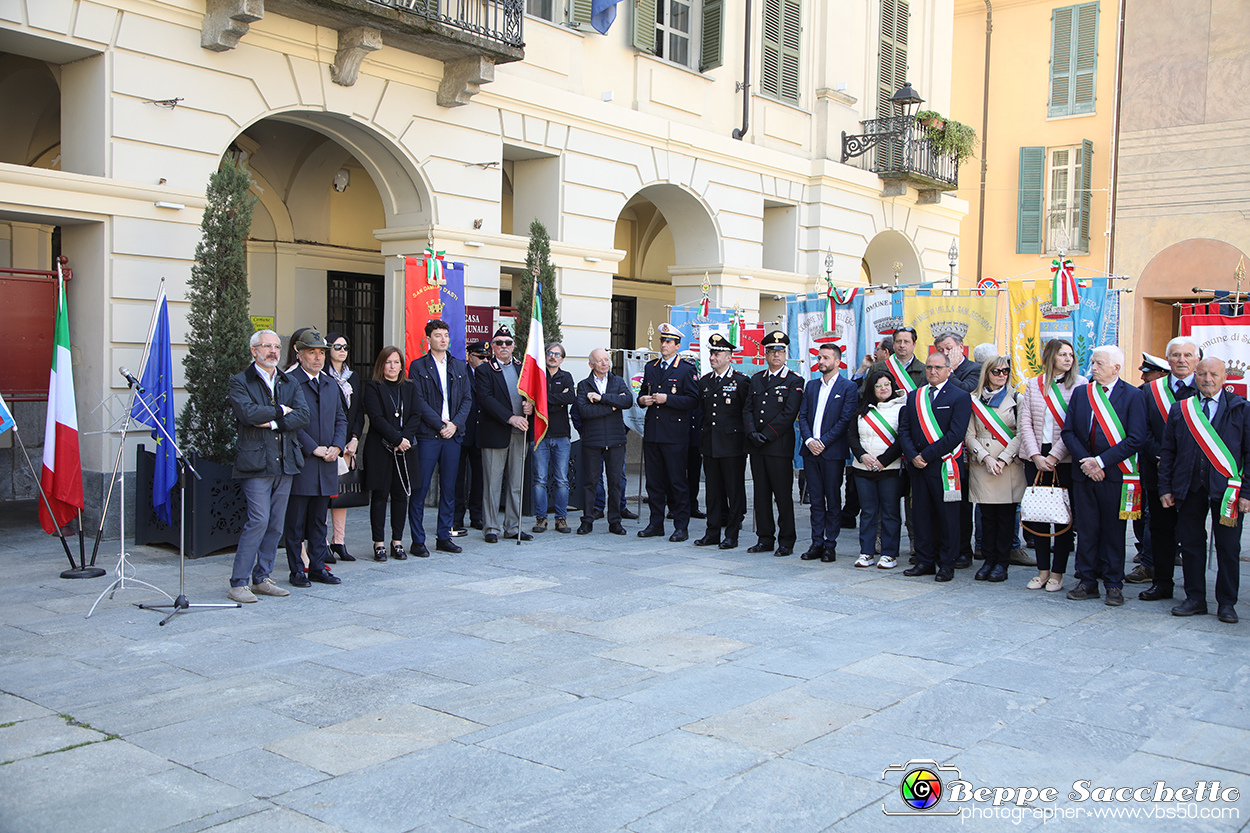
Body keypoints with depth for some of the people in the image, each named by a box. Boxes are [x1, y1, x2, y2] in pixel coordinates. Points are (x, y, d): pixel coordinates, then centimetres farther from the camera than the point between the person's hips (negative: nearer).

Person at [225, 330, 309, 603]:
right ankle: (238, 583, -4)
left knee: (276, 525, 7)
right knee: (258, 521, -12)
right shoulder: (240, 382, 1)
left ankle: (261, 578, 17)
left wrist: (274, 422, -12)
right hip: (256, 462, -5)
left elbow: (303, 415, 1)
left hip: (285, 462, 6)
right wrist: (281, 410, -5)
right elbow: (248, 413, -16)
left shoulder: (289, 384, 16)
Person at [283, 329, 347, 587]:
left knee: (319, 520, 12)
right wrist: (313, 449, -14)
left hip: (326, 464, 6)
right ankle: (297, 570, 9)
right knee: (296, 522, 1)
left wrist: (336, 446, 0)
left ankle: (317, 566, 19)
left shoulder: (330, 384, 16)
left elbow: (340, 418, 17)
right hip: (300, 463, -6)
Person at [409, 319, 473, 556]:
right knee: (420, 489, -3)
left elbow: (467, 398, 10)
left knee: (449, 489, 7)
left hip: (453, 433, 4)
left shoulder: (460, 366, 14)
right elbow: (419, 401, -7)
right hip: (427, 435, -4)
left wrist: (455, 424, -5)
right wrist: (440, 425, -11)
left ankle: (443, 537, 16)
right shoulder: (418, 366, 1)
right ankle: (418, 541, 4)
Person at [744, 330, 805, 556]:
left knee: (783, 495, -1)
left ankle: (786, 541, 7)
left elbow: (789, 414, -11)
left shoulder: (794, 381, -2)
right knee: (761, 494, 9)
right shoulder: (756, 379, 15)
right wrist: (752, 433, -8)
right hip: (757, 447, 5)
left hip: (780, 446, -5)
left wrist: (766, 435, -14)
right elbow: (747, 409, 9)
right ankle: (765, 539, 17)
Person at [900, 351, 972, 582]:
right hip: (918, 467, 5)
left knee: (947, 517, 3)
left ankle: (947, 564, 11)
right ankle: (925, 561, 18)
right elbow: (904, 429, 8)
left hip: (945, 467, -5)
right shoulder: (914, 396, 13)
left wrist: (926, 455, -14)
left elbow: (956, 435, -12)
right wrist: (912, 455, -8)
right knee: (922, 515, 9)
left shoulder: (959, 397, -3)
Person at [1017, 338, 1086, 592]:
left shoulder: (1080, 384, -1)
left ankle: (1057, 573, 8)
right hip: (1035, 458, 3)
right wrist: (1036, 455, -6)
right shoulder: (1033, 384, 9)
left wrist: (1054, 456, -13)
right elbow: (1024, 423, 5)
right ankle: (1042, 570, 14)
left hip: (1064, 459, -3)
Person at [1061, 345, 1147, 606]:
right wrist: (1085, 460, -9)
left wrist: (1101, 461, -15)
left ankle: (1113, 584, 15)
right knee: (1086, 529, 7)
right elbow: (1068, 431, 6)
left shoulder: (1133, 396, -4)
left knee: (1113, 531, 5)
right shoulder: (1080, 392, 9)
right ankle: (1087, 582, 16)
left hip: (1115, 475, -3)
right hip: (1083, 473, 4)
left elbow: (1136, 439, -10)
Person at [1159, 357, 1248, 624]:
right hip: (1190, 489, 2)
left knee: (1228, 548, 4)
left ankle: (1226, 603, 16)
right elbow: (1168, 452, 10)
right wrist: (1165, 488, 4)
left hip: (1227, 489, -2)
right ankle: (1195, 599, 18)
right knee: (1191, 544, 7)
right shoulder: (1180, 409, 9)